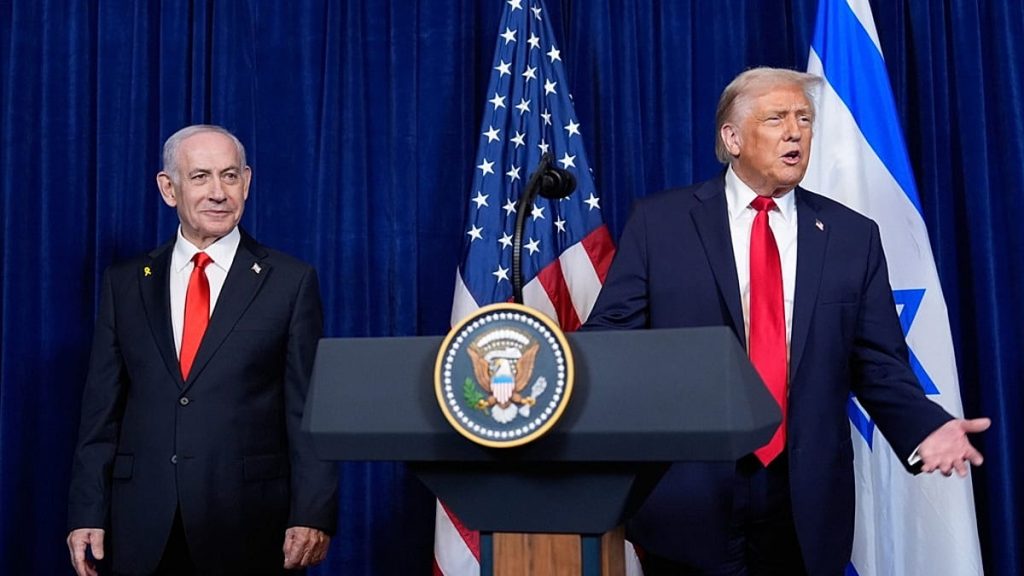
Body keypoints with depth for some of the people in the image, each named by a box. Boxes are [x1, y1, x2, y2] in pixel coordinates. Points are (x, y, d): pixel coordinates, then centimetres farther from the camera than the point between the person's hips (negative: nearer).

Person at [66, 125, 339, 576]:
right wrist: (87, 513, 2)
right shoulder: (124, 283, 6)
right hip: (143, 530, 3)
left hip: (250, 524, -2)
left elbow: (309, 409, -5)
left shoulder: (290, 281, -3)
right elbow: (102, 406, 7)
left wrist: (313, 515, -11)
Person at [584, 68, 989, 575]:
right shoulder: (658, 222, 1)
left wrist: (926, 428, -11)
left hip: (807, 504, 3)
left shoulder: (852, 236, 7)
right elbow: (608, 336, -1)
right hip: (687, 498, -2)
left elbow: (879, 364, 6)